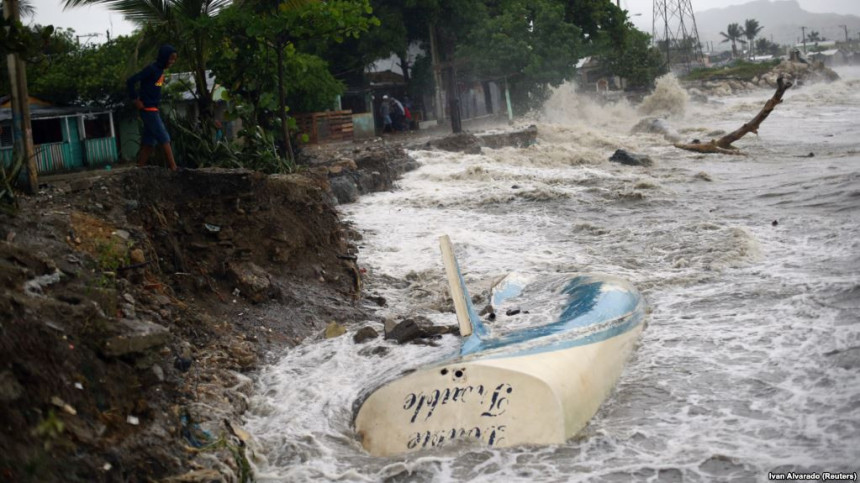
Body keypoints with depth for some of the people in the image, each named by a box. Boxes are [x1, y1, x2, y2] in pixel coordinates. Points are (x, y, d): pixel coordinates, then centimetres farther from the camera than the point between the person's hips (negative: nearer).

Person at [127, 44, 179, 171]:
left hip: (153, 110, 9)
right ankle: (173, 168, -10)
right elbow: (131, 81, -20)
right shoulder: (151, 69, -15)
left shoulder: (160, 70, 12)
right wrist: (135, 100, -15)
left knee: (149, 142, 8)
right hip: (148, 109, -9)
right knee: (164, 139, -10)